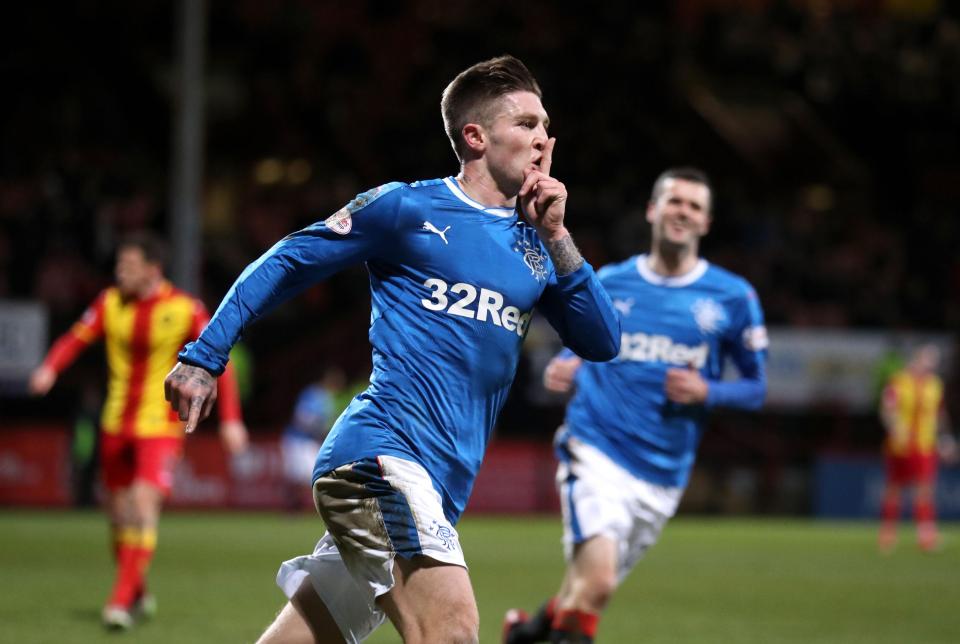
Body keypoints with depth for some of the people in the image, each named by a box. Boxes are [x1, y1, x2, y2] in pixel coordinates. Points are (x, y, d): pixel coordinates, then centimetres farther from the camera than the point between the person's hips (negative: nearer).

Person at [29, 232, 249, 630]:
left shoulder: (185, 310, -9)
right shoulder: (110, 303, 1)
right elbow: (76, 339, -3)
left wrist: (230, 419, -8)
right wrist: (50, 367, -24)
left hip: (160, 427, -4)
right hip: (116, 425, 4)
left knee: (144, 505, -18)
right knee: (119, 513, 10)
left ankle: (122, 600, -18)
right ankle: (138, 595, 28)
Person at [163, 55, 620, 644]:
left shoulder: (534, 244, 18)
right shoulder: (407, 208, 0)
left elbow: (602, 343, 10)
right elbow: (285, 264, 7)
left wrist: (556, 238, 1)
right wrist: (203, 357, 3)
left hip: (437, 488, 7)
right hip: (382, 456, -7)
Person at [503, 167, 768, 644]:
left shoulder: (732, 298, 2)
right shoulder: (608, 283, 6)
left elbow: (755, 388, 8)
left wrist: (706, 392, -12)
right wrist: (561, 370, -3)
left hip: (662, 475, 2)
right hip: (596, 449, -2)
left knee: (589, 589, 12)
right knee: (597, 578, -24)